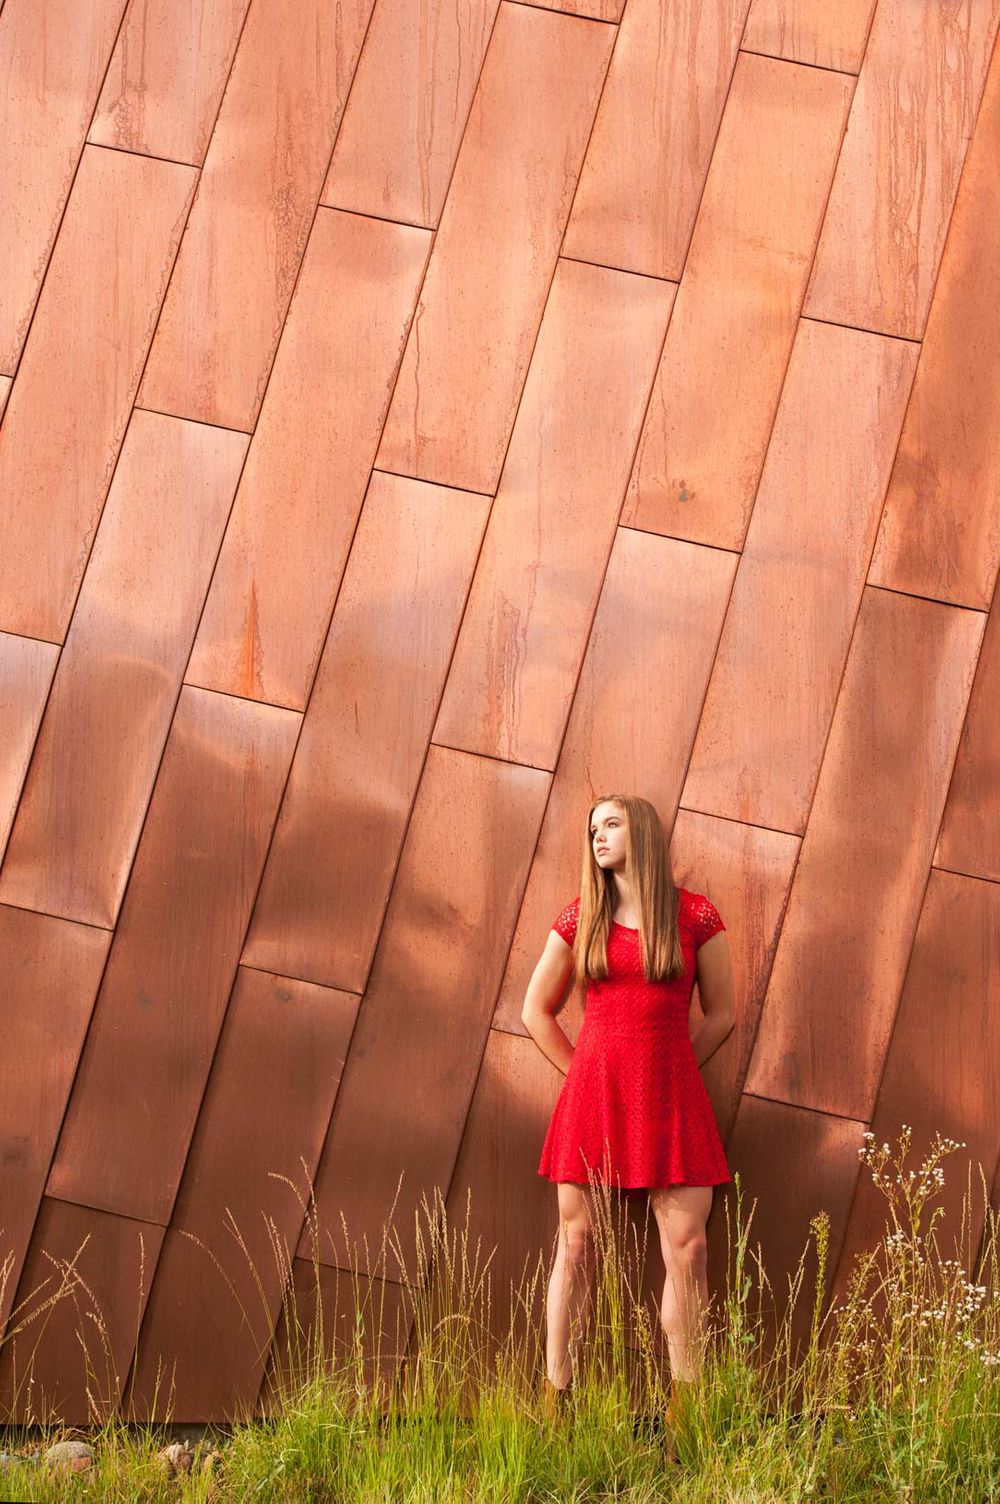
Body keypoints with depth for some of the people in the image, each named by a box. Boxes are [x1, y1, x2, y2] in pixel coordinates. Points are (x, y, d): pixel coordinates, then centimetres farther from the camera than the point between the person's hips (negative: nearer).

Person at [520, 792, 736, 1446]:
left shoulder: (697, 916, 0)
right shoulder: (580, 920, 5)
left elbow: (722, 1013, 8)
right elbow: (536, 1011, 13)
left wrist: (662, 1071, 6)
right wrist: (585, 1072, 6)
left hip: (670, 1097, -1)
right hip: (591, 1094, 1)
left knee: (686, 1246, -5)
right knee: (576, 1241, 2)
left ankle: (686, 1409, 3)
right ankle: (554, 1400, 6)